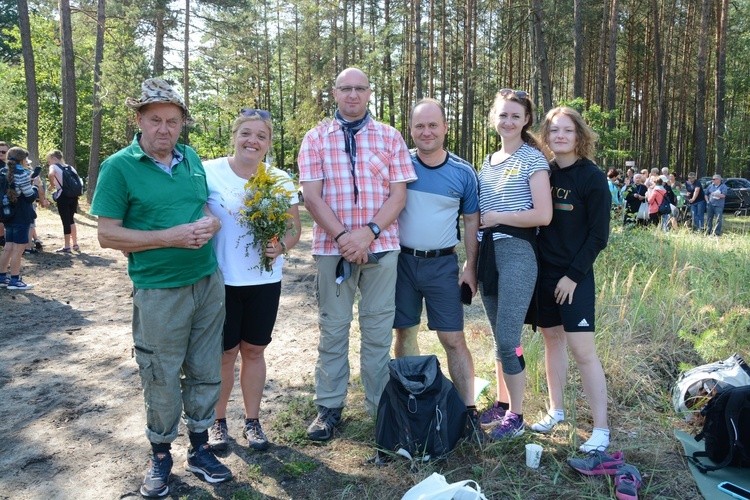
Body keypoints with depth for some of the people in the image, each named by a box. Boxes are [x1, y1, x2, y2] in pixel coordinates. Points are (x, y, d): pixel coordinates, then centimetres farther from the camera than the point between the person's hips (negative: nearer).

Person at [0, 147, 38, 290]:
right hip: (21, 217, -8)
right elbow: (30, 197, -13)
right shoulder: (22, 174, -15)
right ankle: (14, 281, 2)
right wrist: (35, 186, 5)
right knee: (18, 249, -2)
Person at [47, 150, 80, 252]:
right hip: (73, 195, 6)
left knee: (66, 221, -1)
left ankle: (67, 247, 5)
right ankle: (75, 244, 20)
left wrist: (52, 185, -9)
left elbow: (51, 174, -25)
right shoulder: (69, 167, 18)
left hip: (63, 196, -6)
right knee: (71, 219, 18)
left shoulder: (54, 166, -2)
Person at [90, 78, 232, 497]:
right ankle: (161, 458, 29)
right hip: (159, 290, -5)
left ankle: (200, 449, 31)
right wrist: (171, 236, -19)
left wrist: (212, 223, -5)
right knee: (162, 382, 6)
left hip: (209, 283, 5)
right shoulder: (119, 167, -6)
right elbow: (108, 235, -10)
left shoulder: (192, 159, 9)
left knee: (206, 372, 13)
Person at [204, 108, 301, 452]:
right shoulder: (209, 172, -5)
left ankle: (252, 420, 30)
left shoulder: (281, 180, 3)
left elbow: (294, 228, 4)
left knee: (254, 350, 13)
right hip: (221, 280, -2)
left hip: (265, 281, 2)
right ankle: (218, 421, 29)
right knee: (225, 352, 7)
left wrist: (282, 246, -15)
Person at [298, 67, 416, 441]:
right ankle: (328, 407, 20)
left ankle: (380, 406, 21)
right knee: (332, 328, 7)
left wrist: (369, 232, -13)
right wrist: (342, 236, -14)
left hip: (381, 245, 1)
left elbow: (398, 194, 1)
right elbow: (312, 197, -2)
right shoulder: (316, 138, 6)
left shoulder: (389, 137, 8)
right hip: (331, 246, 0)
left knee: (378, 329, 7)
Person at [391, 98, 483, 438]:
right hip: (401, 260, 1)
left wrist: (471, 266, 1)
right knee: (405, 333, 11)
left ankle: (469, 411, 8)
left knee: (454, 339, -1)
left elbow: (471, 222, 7)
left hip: (442, 263, -1)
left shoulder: (463, 173, 0)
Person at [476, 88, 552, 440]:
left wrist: (497, 218, -10)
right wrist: (472, 261, 15)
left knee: (507, 339, -7)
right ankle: (502, 403, 28)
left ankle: (516, 416, 10)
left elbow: (543, 215, -14)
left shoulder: (532, 159, -4)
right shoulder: (488, 162, 17)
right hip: (488, 252, 7)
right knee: (498, 335, 14)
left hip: (517, 252, -7)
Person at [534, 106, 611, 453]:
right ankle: (556, 410, 29)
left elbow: (599, 235, -9)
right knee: (552, 339, 14)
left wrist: (574, 275, -13)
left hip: (575, 275, -5)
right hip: (544, 271, 5)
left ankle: (601, 430, 4)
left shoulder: (592, 177, -7)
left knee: (582, 349, -7)